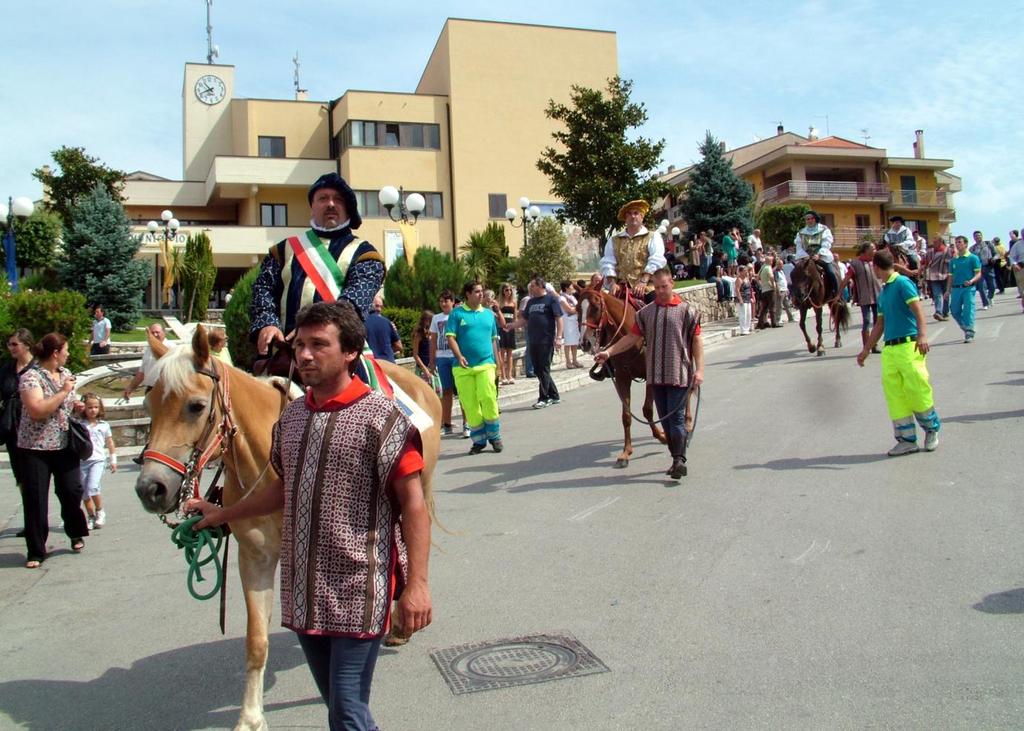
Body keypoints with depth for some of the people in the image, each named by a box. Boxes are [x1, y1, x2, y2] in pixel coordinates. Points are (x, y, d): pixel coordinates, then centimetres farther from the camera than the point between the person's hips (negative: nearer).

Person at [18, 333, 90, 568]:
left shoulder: (66, 374, 8)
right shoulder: (31, 377, -13)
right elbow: (37, 411, -26)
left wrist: (76, 406, 4)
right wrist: (64, 392, -20)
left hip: (65, 445, 5)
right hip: (35, 448, -5)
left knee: (72, 491, 5)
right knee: (35, 499, 1)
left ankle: (76, 534, 29)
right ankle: (36, 552, 10)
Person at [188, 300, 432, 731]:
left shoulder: (381, 416, -13)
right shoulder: (291, 416, 7)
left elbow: (413, 505, -15)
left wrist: (416, 584, -19)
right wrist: (222, 514, 24)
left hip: (358, 593, -7)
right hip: (303, 593, 7)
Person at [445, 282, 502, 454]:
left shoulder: (488, 314, 14)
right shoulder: (457, 313, 3)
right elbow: (450, 337, -3)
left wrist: (496, 361, 15)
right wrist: (459, 356, -16)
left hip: (486, 364, 1)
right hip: (464, 367, -1)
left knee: (489, 398, -13)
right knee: (469, 404, 0)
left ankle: (494, 436, 5)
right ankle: (479, 440, 13)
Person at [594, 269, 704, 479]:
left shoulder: (685, 310, -1)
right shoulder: (646, 312, 9)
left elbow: (696, 341, -3)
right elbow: (632, 337, 7)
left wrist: (699, 369, -11)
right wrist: (608, 352, -4)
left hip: (679, 374, -4)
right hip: (656, 375, 4)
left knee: (676, 418, -8)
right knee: (665, 419, 9)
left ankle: (680, 461, -6)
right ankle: (677, 459, 20)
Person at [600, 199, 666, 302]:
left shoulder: (653, 237, 10)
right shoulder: (614, 240, 19)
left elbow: (656, 261, -3)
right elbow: (608, 263, 10)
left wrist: (643, 281, -17)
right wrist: (612, 283, -7)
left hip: (645, 289, -2)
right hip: (620, 289, 3)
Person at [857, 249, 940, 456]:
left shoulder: (902, 283, -4)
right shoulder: (882, 293, 20)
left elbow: (918, 309, -15)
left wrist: (922, 334, -29)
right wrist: (866, 350, 31)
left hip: (908, 345, -8)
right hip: (889, 348, 8)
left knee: (917, 390, -4)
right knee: (894, 395, 3)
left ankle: (932, 430, 18)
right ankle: (907, 440, 7)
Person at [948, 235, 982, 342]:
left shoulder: (973, 258, -1)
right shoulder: (953, 260, 13)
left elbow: (978, 273, -4)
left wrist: (971, 281, -23)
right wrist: (949, 290, 12)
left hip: (968, 288, -5)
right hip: (956, 288, 5)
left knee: (968, 309, -9)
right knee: (954, 310, 6)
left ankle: (969, 333, -5)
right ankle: (965, 328, 27)